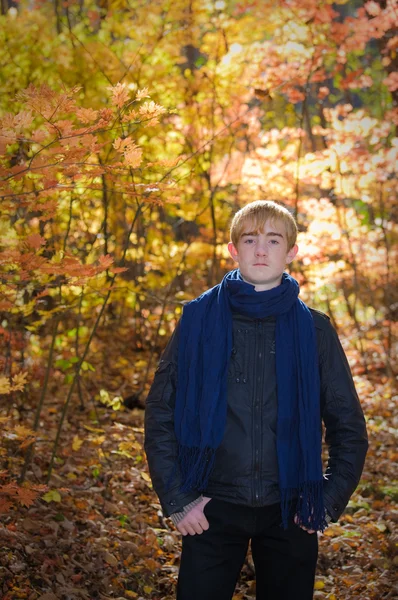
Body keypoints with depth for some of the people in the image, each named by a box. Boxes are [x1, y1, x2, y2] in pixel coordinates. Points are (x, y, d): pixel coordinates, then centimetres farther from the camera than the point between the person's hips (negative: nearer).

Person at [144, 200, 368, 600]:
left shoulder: (314, 329, 2)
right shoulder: (198, 320, -1)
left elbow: (348, 425, 6)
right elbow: (160, 415, 0)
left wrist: (330, 502, -1)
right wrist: (177, 500, -5)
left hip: (289, 512, 1)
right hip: (212, 508, -1)